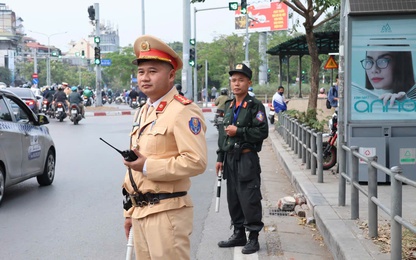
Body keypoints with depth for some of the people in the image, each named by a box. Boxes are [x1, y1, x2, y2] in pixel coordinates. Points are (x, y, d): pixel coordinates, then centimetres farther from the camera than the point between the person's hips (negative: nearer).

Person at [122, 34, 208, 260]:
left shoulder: (183, 111, -12)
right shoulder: (143, 113, 16)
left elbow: (196, 162, -22)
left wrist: (148, 166, -19)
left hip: (167, 213, -8)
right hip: (140, 212, 8)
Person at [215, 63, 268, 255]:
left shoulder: (255, 106, -7)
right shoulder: (229, 106, 16)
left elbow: (263, 132, -15)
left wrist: (239, 131, -18)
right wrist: (220, 157, 17)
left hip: (247, 159, -7)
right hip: (230, 158, 7)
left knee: (250, 200, -4)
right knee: (233, 199, 13)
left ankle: (253, 238, 5)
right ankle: (239, 234, 25)